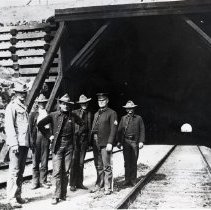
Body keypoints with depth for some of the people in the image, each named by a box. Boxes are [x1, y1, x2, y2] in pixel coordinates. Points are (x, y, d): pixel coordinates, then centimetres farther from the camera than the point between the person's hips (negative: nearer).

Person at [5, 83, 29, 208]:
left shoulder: (24, 108, 20)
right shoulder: (12, 106, -4)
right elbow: (9, 126, -11)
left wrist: (29, 142, 13)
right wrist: (14, 143, -18)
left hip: (25, 143, 8)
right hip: (16, 143, -8)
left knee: (21, 171, 12)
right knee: (14, 171, -8)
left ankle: (18, 196, 19)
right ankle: (12, 198, -4)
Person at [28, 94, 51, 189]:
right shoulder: (33, 114, 7)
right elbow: (30, 127, 3)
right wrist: (31, 139, -5)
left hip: (46, 136, 1)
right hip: (36, 136, -1)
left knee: (44, 160, 5)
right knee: (35, 160, 2)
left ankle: (43, 181, 13)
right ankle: (35, 181, 10)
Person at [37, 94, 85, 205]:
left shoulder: (73, 116, 7)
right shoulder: (53, 115, 0)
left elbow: (82, 125, 22)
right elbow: (40, 124, 3)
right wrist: (48, 135, 0)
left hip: (69, 146, 3)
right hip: (57, 146, -2)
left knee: (65, 171, 6)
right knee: (57, 172, -7)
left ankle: (63, 194, 15)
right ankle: (56, 196, 0)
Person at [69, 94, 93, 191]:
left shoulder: (89, 114, 11)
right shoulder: (74, 112, 4)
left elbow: (90, 128, 11)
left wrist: (89, 139, 3)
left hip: (85, 139, 3)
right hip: (75, 138, -3)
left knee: (81, 162, 7)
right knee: (75, 161, -3)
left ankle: (79, 183, 15)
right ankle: (72, 184, 3)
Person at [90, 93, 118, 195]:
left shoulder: (112, 113, -2)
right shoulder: (96, 114, 19)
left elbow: (113, 129, -9)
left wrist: (110, 143, -16)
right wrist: (92, 141, 11)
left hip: (105, 144, -6)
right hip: (96, 143, 6)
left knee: (107, 166, -3)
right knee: (98, 166, 11)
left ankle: (108, 187, 3)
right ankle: (99, 185, 20)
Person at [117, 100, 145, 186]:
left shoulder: (138, 118, 7)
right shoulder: (123, 118, 12)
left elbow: (142, 130, 4)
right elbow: (119, 130, 11)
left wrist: (141, 141, -5)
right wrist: (119, 141, 2)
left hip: (135, 142, -1)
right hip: (126, 141, 1)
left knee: (134, 162, 3)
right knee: (127, 161, 1)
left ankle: (133, 180, 10)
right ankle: (127, 180, 7)